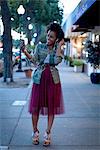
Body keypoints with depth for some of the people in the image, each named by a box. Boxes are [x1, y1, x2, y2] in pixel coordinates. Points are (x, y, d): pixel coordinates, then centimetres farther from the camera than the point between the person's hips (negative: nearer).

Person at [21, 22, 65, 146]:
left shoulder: (58, 50, 5)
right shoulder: (39, 46, 9)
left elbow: (57, 60, -14)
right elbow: (34, 60, 0)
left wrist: (59, 45, -8)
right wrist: (25, 52, -14)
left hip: (53, 79, 0)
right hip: (39, 78, 1)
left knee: (51, 106, 2)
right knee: (36, 105, 0)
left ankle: (48, 133, 12)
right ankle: (35, 132, 15)